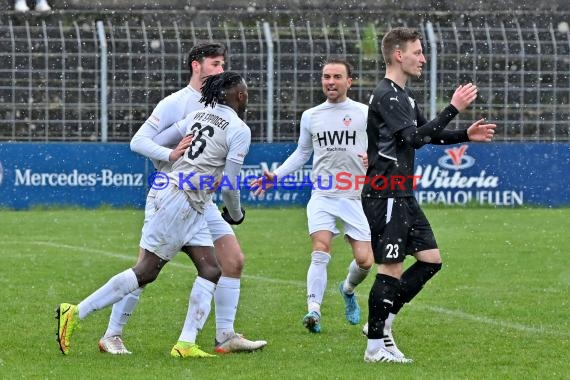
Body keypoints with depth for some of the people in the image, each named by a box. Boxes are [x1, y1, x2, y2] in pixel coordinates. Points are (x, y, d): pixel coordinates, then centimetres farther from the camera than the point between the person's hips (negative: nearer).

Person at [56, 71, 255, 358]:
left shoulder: (198, 115, 13)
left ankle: (186, 344, -3)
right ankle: (75, 313, -4)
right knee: (146, 272, -6)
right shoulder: (240, 130, -8)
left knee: (210, 270, 5)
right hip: (181, 202, -9)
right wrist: (235, 214, 10)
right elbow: (229, 185, -8)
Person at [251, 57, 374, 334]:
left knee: (364, 261, -4)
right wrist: (275, 176, 13)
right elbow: (302, 153, 23)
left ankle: (348, 290, 30)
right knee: (320, 251, -19)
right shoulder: (311, 116, 11)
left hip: (356, 196, -1)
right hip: (322, 195, 1)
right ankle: (314, 310, -24)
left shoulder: (364, 114, 2)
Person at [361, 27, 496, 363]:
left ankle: (383, 320, 14)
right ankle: (376, 345, 0)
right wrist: (454, 109, -23)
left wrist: (466, 135, 12)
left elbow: (427, 134, 25)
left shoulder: (403, 95, 17)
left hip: (403, 195, 10)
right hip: (386, 195, -10)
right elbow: (414, 138, -23)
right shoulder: (386, 96, -15)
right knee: (392, 268, -7)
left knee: (430, 259, 8)